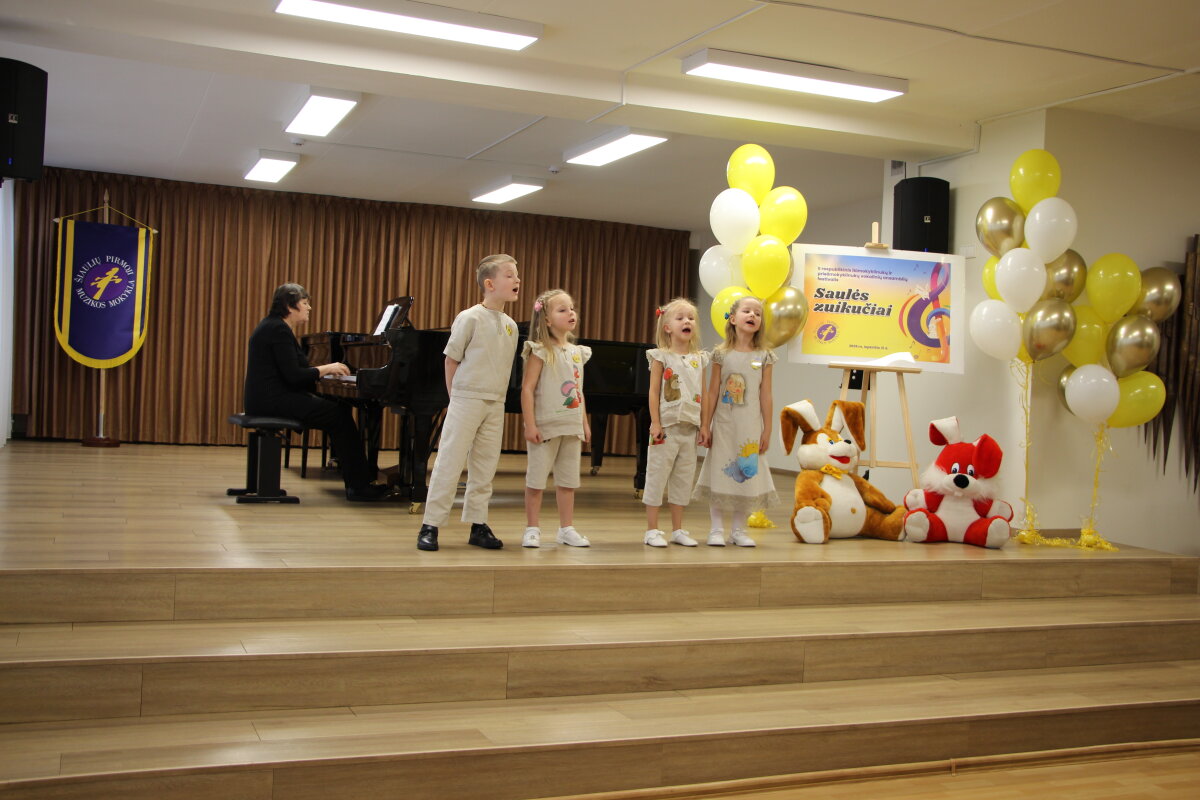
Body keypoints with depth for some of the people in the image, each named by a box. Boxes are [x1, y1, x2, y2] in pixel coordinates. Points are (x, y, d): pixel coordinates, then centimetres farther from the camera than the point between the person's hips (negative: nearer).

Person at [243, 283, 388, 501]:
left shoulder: (273, 326, 17)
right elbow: (293, 376, -21)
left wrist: (326, 371, 10)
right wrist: (326, 369, -8)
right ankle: (359, 485, -8)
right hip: (273, 400, -11)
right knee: (339, 415, -12)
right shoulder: (279, 330, -15)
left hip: (270, 398, 11)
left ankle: (355, 482, 6)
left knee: (338, 410, 8)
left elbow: (290, 373, 18)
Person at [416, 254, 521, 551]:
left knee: (485, 466, 9)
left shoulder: (511, 326, 7)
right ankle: (430, 526, 3)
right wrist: (456, 398, -2)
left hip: (495, 405, 6)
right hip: (467, 400, -6)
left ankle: (478, 525, 18)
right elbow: (452, 359, -4)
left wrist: (498, 397, 6)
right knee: (450, 463, -4)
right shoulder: (470, 318, -9)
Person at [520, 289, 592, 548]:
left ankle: (566, 529, 19)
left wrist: (584, 423, 13)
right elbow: (527, 389, -13)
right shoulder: (541, 351, -9)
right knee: (536, 478, 1)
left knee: (568, 480, 11)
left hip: (572, 427, 6)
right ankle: (532, 529, 10)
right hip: (546, 426, -6)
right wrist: (530, 425, -18)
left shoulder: (577, 352, 10)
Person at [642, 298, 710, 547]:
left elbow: (703, 395, 10)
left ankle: (677, 530, 19)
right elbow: (654, 392, -7)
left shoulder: (699, 359, 9)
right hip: (667, 426, -5)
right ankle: (652, 530, 6)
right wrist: (655, 423, -14)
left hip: (690, 428, 5)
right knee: (657, 476, -1)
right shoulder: (661, 357, -3)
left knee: (683, 478, 10)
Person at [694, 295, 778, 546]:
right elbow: (713, 392, 0)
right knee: (720, 472, 2)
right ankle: (717, 529, 12)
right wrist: (705, 425, -2)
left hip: (750, 427, 1)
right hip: (724, 424, -1)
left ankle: (739, 530, 17)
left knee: (747, 474, 5)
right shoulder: (721, 354, -1)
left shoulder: (764, 356, 1)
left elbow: (765, 396, 1)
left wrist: (766, 430, 0)